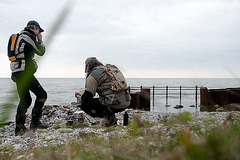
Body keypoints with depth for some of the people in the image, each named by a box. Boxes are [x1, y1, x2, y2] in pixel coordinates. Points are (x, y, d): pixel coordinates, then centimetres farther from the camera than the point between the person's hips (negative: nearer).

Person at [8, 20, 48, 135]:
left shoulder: (19, 36, 24)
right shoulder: (29, 36, -5)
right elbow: (41, 52, 1)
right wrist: (40, 39, 11)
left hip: (16, 73, 10)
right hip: (25, 73, -10)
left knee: (25, 100, 14)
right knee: (41, 94, -6)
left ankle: (19, 127, 14)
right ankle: (35, 121, -9)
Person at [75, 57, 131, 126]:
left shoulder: (93, 75, -3)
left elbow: (86, 98, -5)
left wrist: (78, 95, 20)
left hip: (114, 105, -8)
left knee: (84, 105, 6)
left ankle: (108, 117, -6)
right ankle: (112, 117, 13)